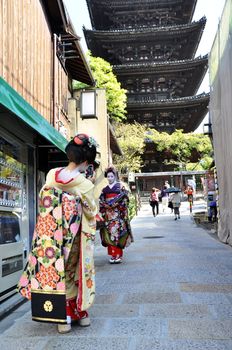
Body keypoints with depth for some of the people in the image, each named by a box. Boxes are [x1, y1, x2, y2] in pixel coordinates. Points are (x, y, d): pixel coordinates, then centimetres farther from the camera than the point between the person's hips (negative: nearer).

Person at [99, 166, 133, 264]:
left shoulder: (120, 186, 5)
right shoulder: (104, 189, 15)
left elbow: (124, 198, -3)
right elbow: (101, 201, 14)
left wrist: (115, 204, -14)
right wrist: (105, 205, -5)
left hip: (118, 213, -4)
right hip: (108, 213, 4)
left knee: (118, 232, -9)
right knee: (109, 233, 0)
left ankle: (118, 255, -5)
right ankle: (113, 255, 7)